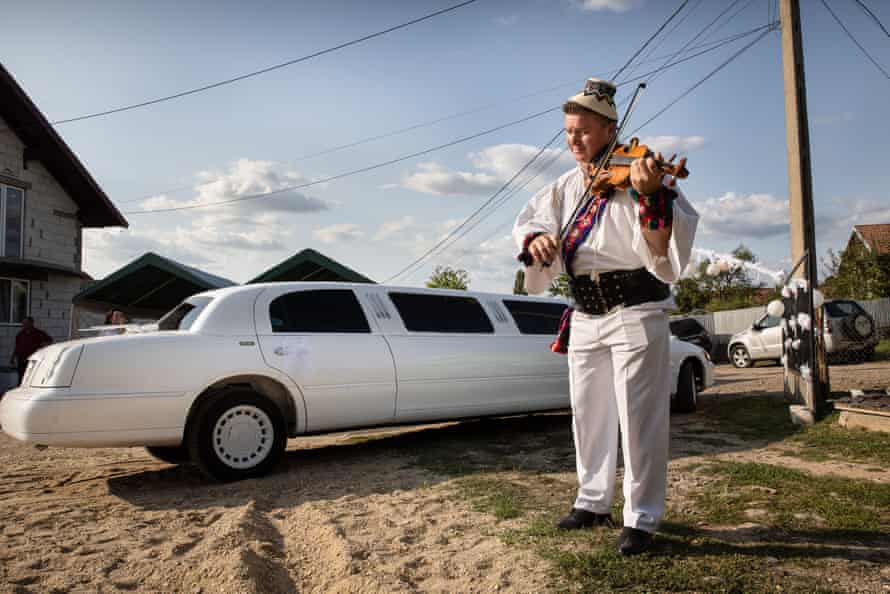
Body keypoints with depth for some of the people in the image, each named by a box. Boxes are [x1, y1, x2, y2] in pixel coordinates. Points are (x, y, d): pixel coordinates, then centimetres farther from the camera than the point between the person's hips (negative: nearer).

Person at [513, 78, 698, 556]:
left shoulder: (639, 177, -9)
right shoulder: (567, 187, 9)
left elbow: (660, 250, -20)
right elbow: (526, 222, 6)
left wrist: (651, 197, -38)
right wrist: (536, 238, -18)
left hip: (635, 312, -6)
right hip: (584, 316, 6)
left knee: (638, 418, -2)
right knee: (588, 413, 15)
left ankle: (641, 518, 11)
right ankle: (593, 502, 31)